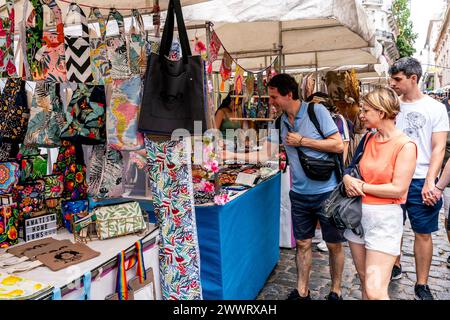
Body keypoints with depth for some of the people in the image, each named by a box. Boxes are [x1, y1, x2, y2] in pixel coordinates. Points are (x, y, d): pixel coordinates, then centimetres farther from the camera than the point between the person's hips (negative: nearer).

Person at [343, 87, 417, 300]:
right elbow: (353, 170, 16)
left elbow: (398, 189, -16)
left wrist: (361, 186, -9)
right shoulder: (368, 139, 8)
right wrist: (348, 180, -7)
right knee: (364, 281, 16)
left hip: (384, 218, -6)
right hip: (357, 213, 6)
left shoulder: (405, 145, -11)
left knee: (375, 291, -9)